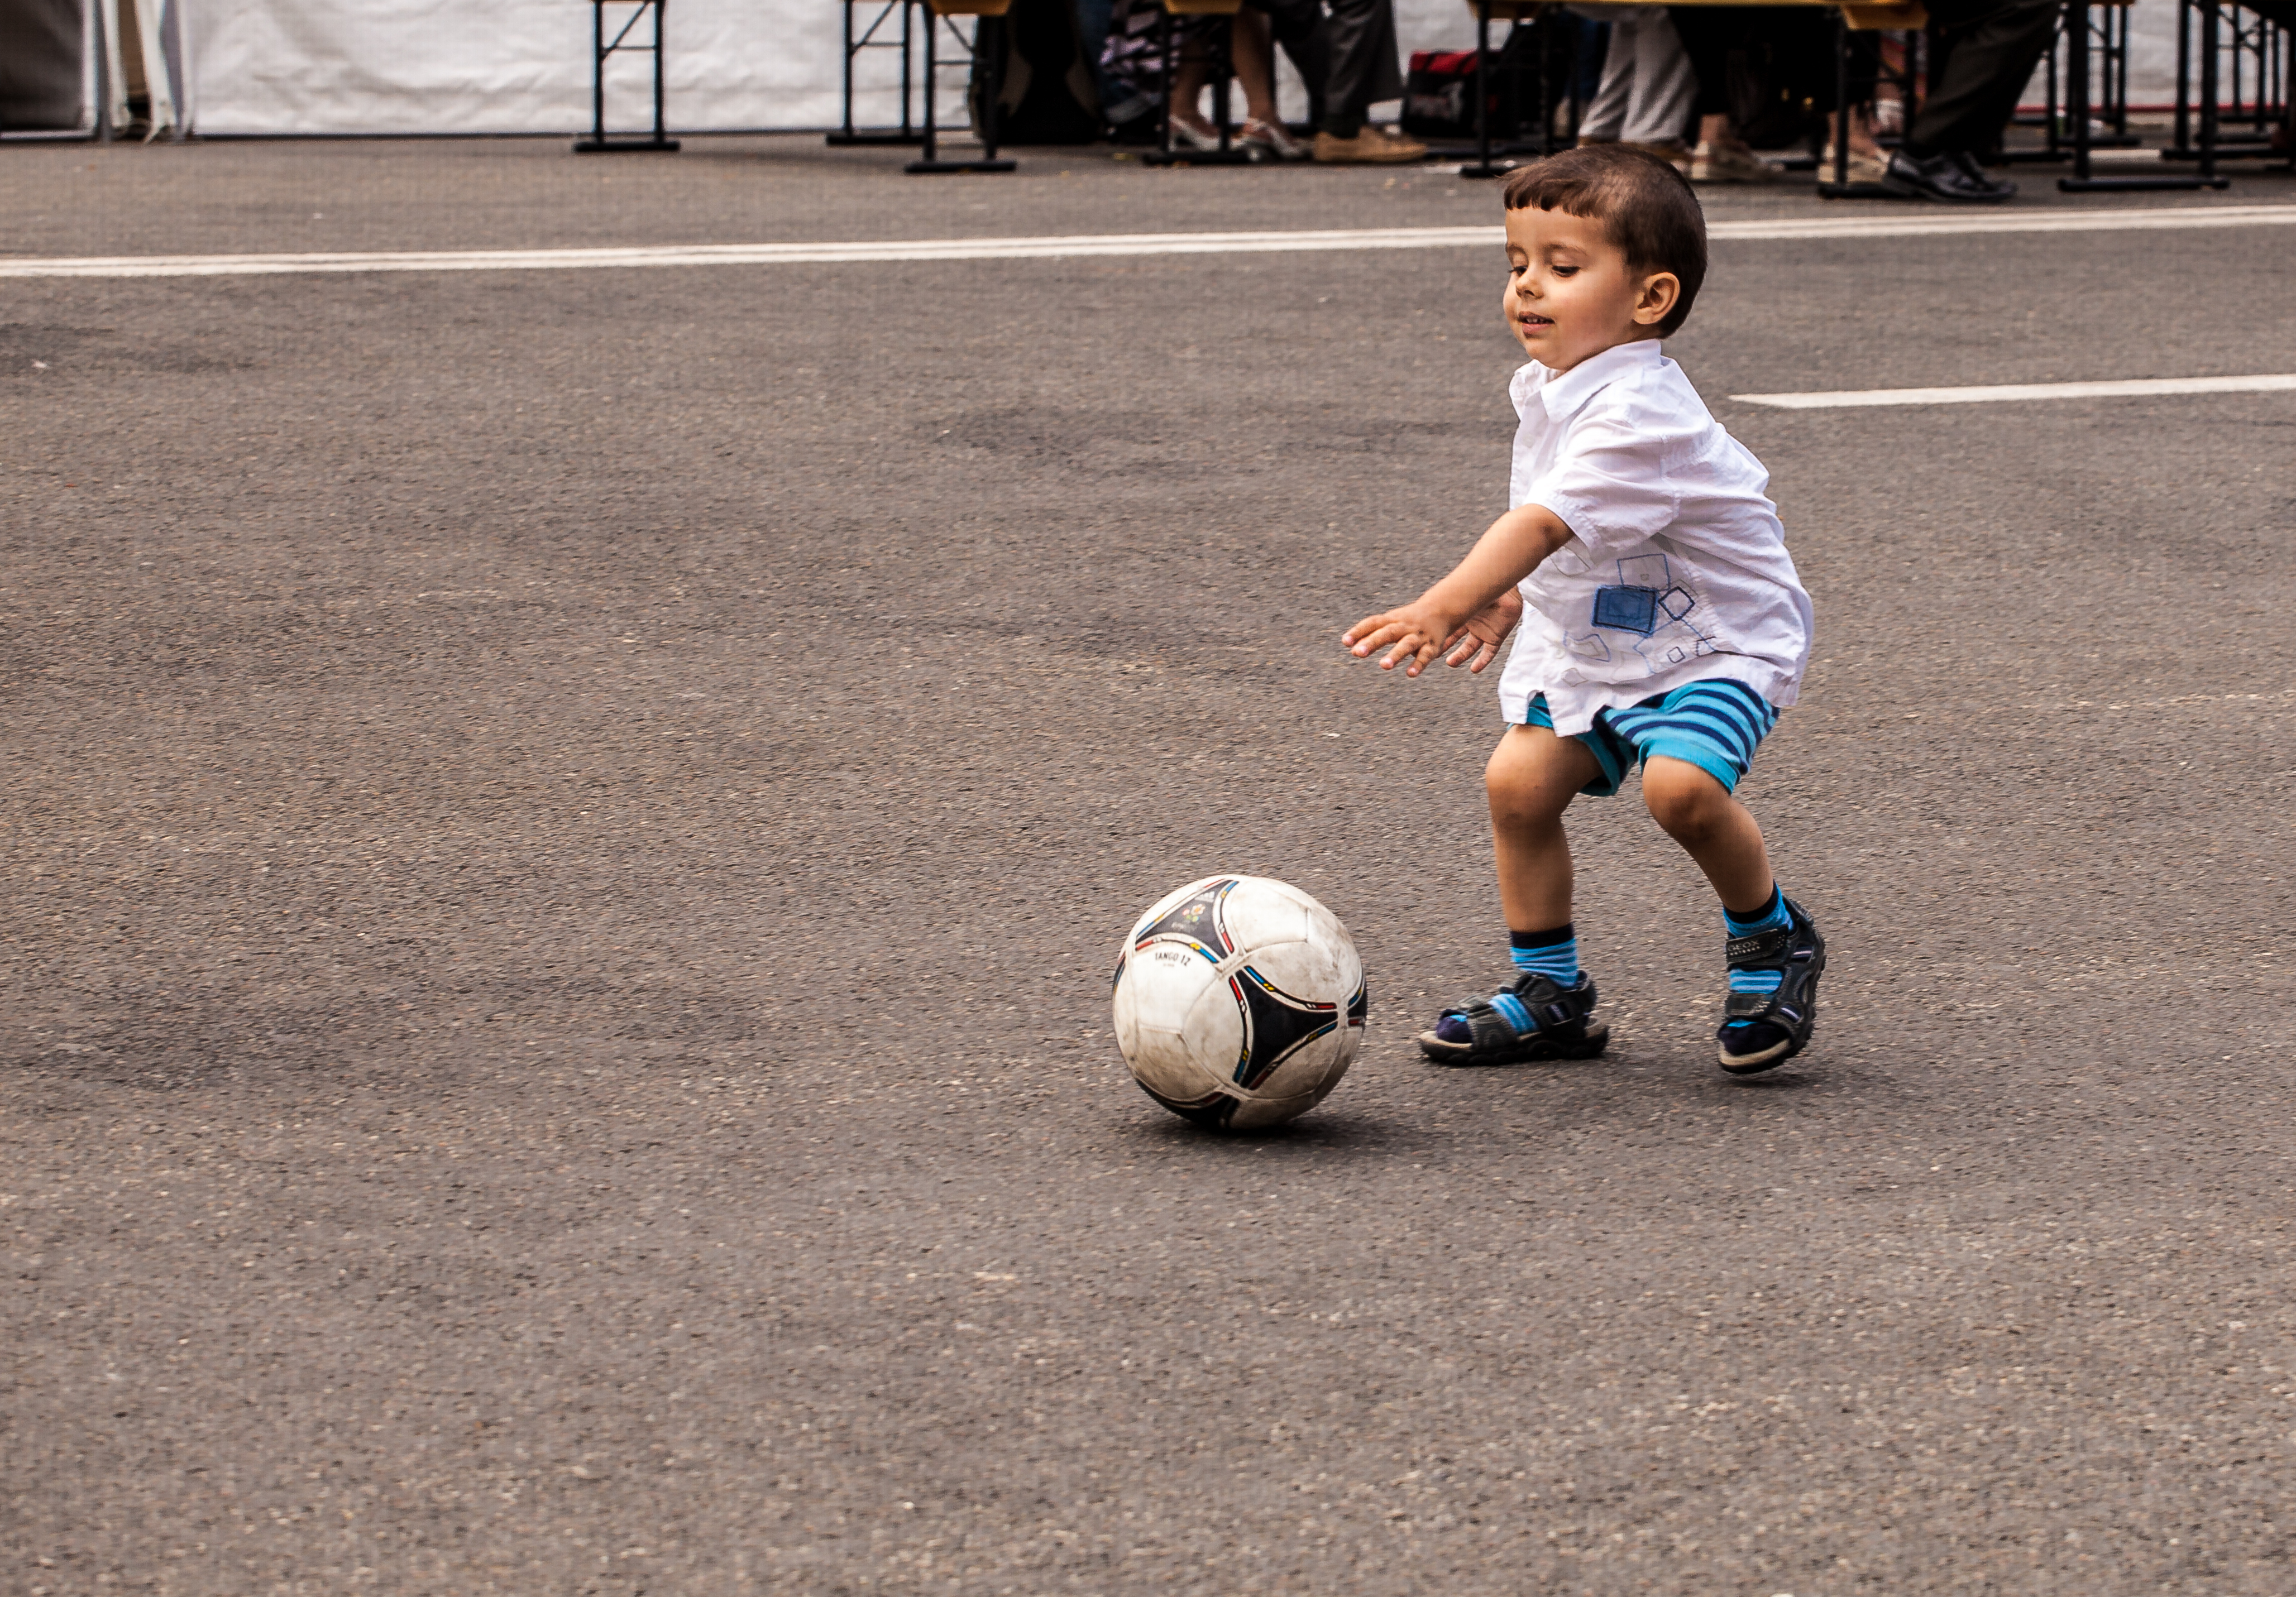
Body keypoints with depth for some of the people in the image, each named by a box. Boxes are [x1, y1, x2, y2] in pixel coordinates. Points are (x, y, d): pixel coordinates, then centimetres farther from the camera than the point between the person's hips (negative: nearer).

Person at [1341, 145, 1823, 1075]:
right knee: (1519, 780, -6)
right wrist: (1512, 598, 15)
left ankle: (1771, 938, -2)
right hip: (1594, 641, 9)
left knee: (1681, 785, -30)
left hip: (1717, 646, -9)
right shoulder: (1552, 385, 2)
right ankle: (1550, 995, 8)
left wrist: (1444, 608, -48)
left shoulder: (1636, 413, -28)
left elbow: (1546, 521, -40)